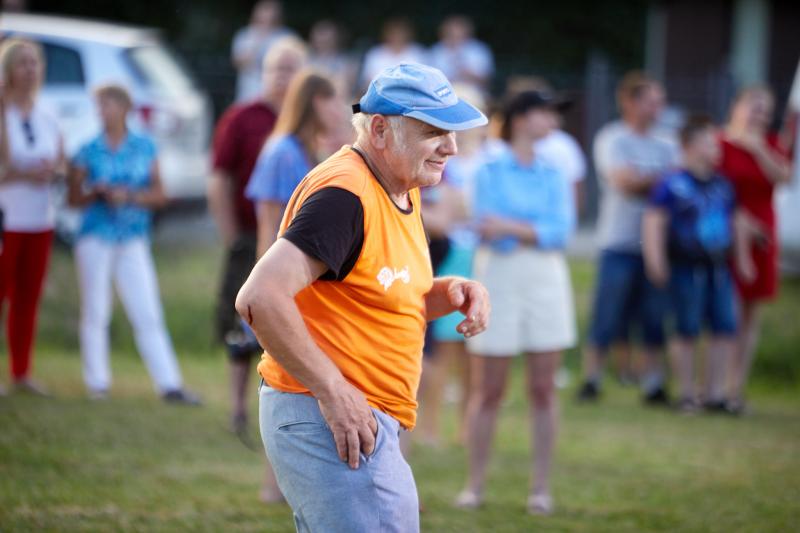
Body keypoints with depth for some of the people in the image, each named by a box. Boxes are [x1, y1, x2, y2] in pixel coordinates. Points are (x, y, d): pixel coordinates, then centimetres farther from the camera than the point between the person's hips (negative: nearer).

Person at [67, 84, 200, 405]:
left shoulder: (144, 148, 5)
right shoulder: (88, 152, 2)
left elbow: (159, 195, 4)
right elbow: (74, 198, 5)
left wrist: (129, 196, -12)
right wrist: (97, 193, -14)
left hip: (134, 242, 1)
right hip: (95, 240, -1)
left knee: (148, 315, -2)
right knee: (95, 313, 3)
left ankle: (170, 385, -5)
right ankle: (97, 383, 11)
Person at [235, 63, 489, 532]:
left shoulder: (404, 190, 13)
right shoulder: (344, 194, -19)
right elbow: (261, 299, -28)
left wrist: (450, 293, 4)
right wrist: (333, 392, -25)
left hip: (360, 420, 11)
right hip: (329, 423, -11)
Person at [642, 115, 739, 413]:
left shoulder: (722, 185, 11)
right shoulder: (673, 184, -7)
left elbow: (734, 222, 21)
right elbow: (653, 221, -8)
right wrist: (655, 262, -14)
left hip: (718, 268, 6)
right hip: (686, 268, -6)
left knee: (725, 329, 1)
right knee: (687, 332, -1)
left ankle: (715, 393, 10)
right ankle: (686, 394, 9)